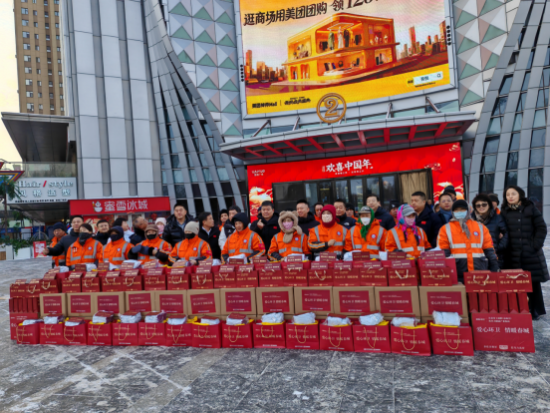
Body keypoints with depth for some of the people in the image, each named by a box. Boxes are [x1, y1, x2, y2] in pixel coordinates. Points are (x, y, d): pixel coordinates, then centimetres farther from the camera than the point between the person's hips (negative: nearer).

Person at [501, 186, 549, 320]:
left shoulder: (530, 209, 4)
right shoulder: (504, 212, 9)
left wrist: (536, 245, -7)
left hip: (531, 253, -1)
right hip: (512, 255, 1)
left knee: (533, 282, 4)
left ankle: (535, 310, 16)